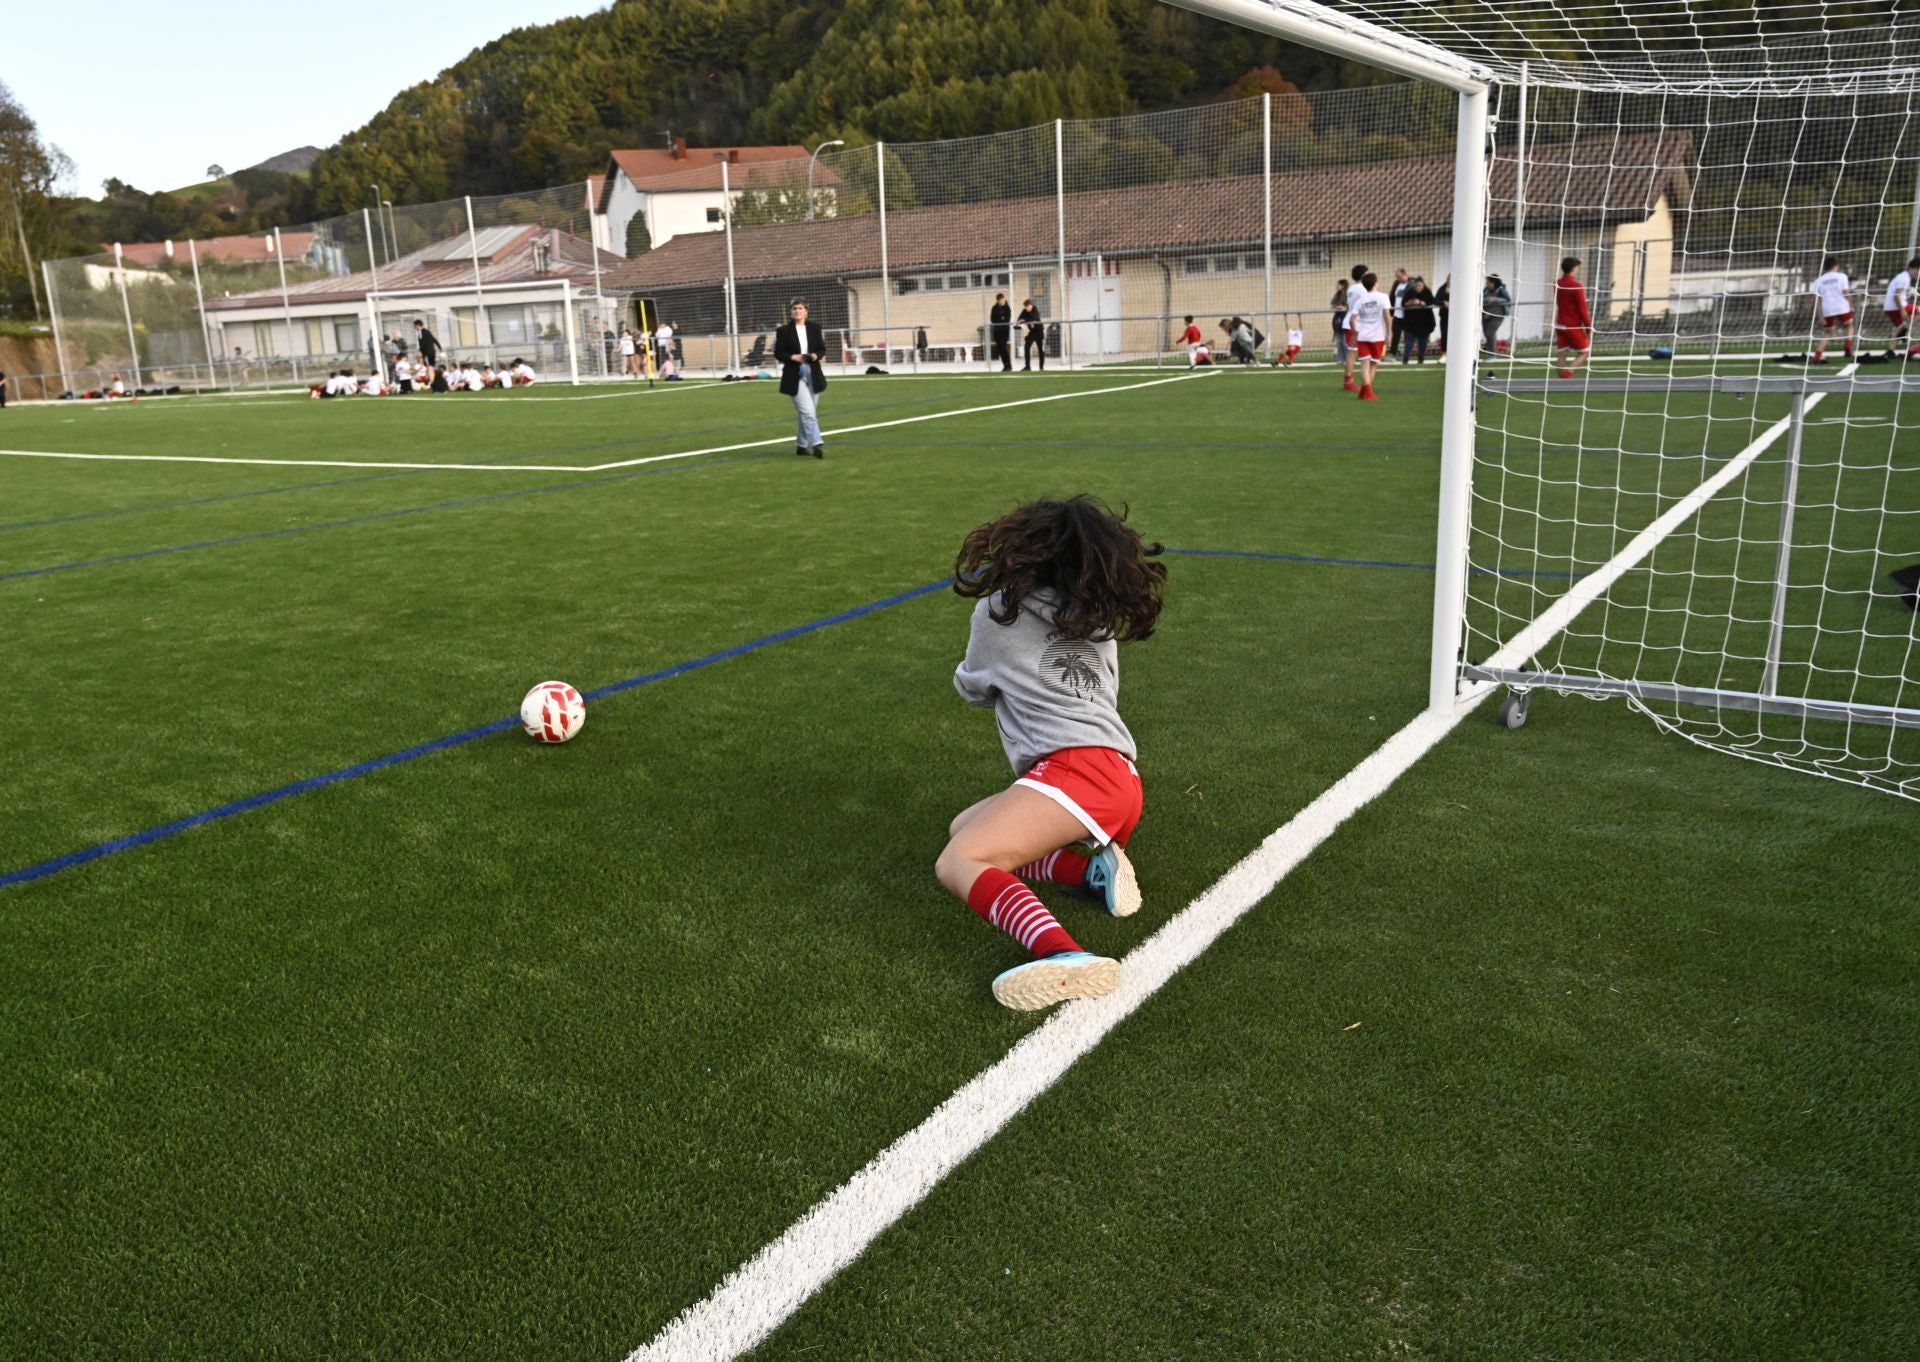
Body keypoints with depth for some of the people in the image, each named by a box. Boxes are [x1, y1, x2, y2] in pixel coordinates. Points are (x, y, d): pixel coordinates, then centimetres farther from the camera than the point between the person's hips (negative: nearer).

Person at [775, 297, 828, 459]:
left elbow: (822, 348, 8)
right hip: (795, 376, -4)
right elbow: (777, 353, -1)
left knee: (807, 413, 12)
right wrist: (793, 357, -17)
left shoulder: (815, 327, 6)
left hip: (813, 375, 4)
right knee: (807, 412, -15)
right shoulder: (784, 331, -1)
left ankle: (801, 445, 24)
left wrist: (816, 356, -13)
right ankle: (816, 444, -19)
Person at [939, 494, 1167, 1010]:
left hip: (1077, 772, -8)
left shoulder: (998, 611, 8)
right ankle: (1093, 870, -4)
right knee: (963, 830, 18)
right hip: (1121, 778, 8)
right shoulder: (1099, 616, 23)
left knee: (957, 863, -20)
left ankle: (1064, 956, -46)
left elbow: (972, 689, 25)